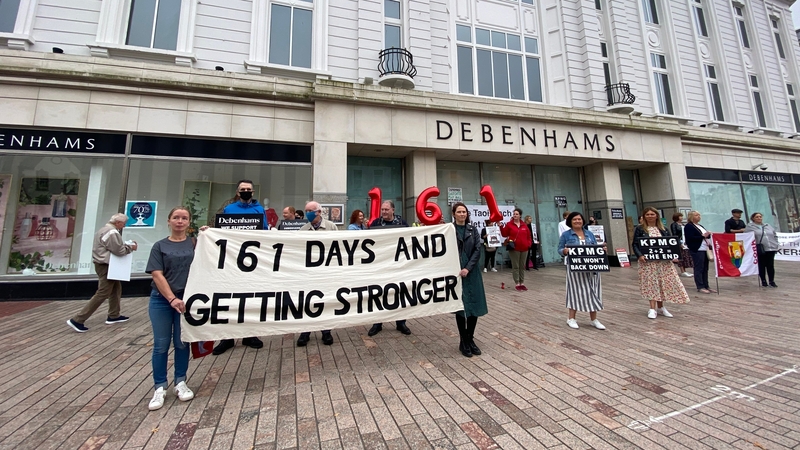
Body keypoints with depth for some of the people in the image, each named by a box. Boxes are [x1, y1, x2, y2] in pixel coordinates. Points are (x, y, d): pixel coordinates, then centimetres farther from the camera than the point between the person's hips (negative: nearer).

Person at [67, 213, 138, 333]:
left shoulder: (104, 229, 13)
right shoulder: (112, 232, -20)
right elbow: (119, 250, -21)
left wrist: (127, 245, 8)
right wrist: (130, 247, -5)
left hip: (102, 263, 11)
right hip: (106, 266, -11)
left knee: (116, 288, 18)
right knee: (102, 294, -6)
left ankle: (113, 316, 26)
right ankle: (77, 320, -1)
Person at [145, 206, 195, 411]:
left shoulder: (194, 244, 4)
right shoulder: (160, 246, 3)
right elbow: (157, 275, -3)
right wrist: (172, 299, -14)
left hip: (187, 299, 0)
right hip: (161, 300, 0)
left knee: (182, 343, 10)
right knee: (161, 344, 6)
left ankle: (180, 383, 26)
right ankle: (160, 388, 21)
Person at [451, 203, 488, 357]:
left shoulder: (472, 230, 7)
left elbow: (477, 250, -1)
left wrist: (468, 268, -12)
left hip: (472, 272, 3)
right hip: (456, 272, -3)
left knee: (475, 305, 6)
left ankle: (470, 339, 24)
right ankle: (463, 342, 18)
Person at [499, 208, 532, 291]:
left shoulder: (524, 225, 10)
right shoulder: (509, 224, 0)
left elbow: (528, 236, 14)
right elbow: (504, 234, -4)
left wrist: (529, 244, 2)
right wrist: (501, 226, -14)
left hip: (524, 249, 4)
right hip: (514, 248, -4)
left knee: (522, 266, 9)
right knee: (515, 266, -1)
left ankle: (522, 283, 17)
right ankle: (517, 284, 5)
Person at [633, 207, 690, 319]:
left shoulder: (663, 229, 11)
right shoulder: (640, 229, 0)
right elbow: (635, 244, -3)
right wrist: (640, 256, -17)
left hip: (663, 260, 4)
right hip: (648, 261, -4)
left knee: (664, 283, 7)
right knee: (651, 283, -3)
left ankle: (661, 307, 21)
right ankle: (652, 309, 1)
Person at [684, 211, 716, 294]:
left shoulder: (700, 226, 20)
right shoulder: (688, 226, -7)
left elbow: (705, 235, 27)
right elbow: (690, 238, -16)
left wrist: (708, 235, 6)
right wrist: (703, 236, -17)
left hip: (705, 249, 9)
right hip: (697, 250, -9)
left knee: (705, 269, 10)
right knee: (699, 269, -5)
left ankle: (706, 286, 16)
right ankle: (700, 287, 0)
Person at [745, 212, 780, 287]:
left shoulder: (768, 226, 16)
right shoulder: (750, 227, -1)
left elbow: (775, 236, 20)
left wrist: (777, 245, 12)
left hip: (771, 249, 4)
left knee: (770, 265, 4)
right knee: (761, 266, 1)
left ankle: (772, 281, 13)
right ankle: (763, 281, 11)